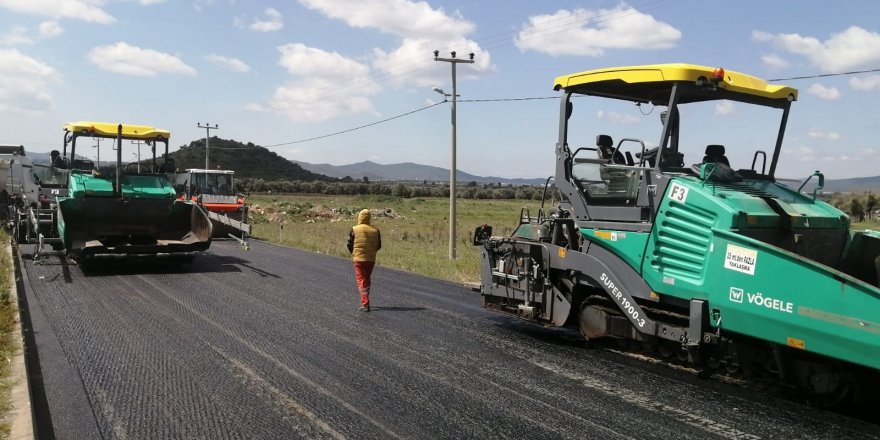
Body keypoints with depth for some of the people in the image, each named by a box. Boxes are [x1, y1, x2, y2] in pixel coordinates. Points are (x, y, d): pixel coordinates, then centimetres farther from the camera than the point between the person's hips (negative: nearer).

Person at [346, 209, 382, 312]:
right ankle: (365, 301, 31)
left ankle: (365, 304, -10)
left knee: (361, 280, 0)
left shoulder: (354, 230, -9)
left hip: (359, 258, -3)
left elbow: (349, 244, -4)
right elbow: (379, 246, 4)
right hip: (371, 259, 3)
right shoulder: (375, 231, -2)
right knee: (367, 279, 20)